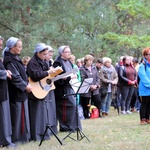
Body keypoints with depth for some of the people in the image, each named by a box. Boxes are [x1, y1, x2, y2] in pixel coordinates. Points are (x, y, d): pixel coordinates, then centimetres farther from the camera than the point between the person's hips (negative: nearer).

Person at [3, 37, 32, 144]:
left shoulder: (16, 58, 14)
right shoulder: (9, 61, -15)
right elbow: (14, 77, -20)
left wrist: (27, 84, 7)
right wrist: (25, 86, -13)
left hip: (22, 92, 9)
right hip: (16, 93, -9)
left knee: (23, 114, 12)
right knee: (17, 115, -3)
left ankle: (24, 136, 18)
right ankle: (16, 138, 4)